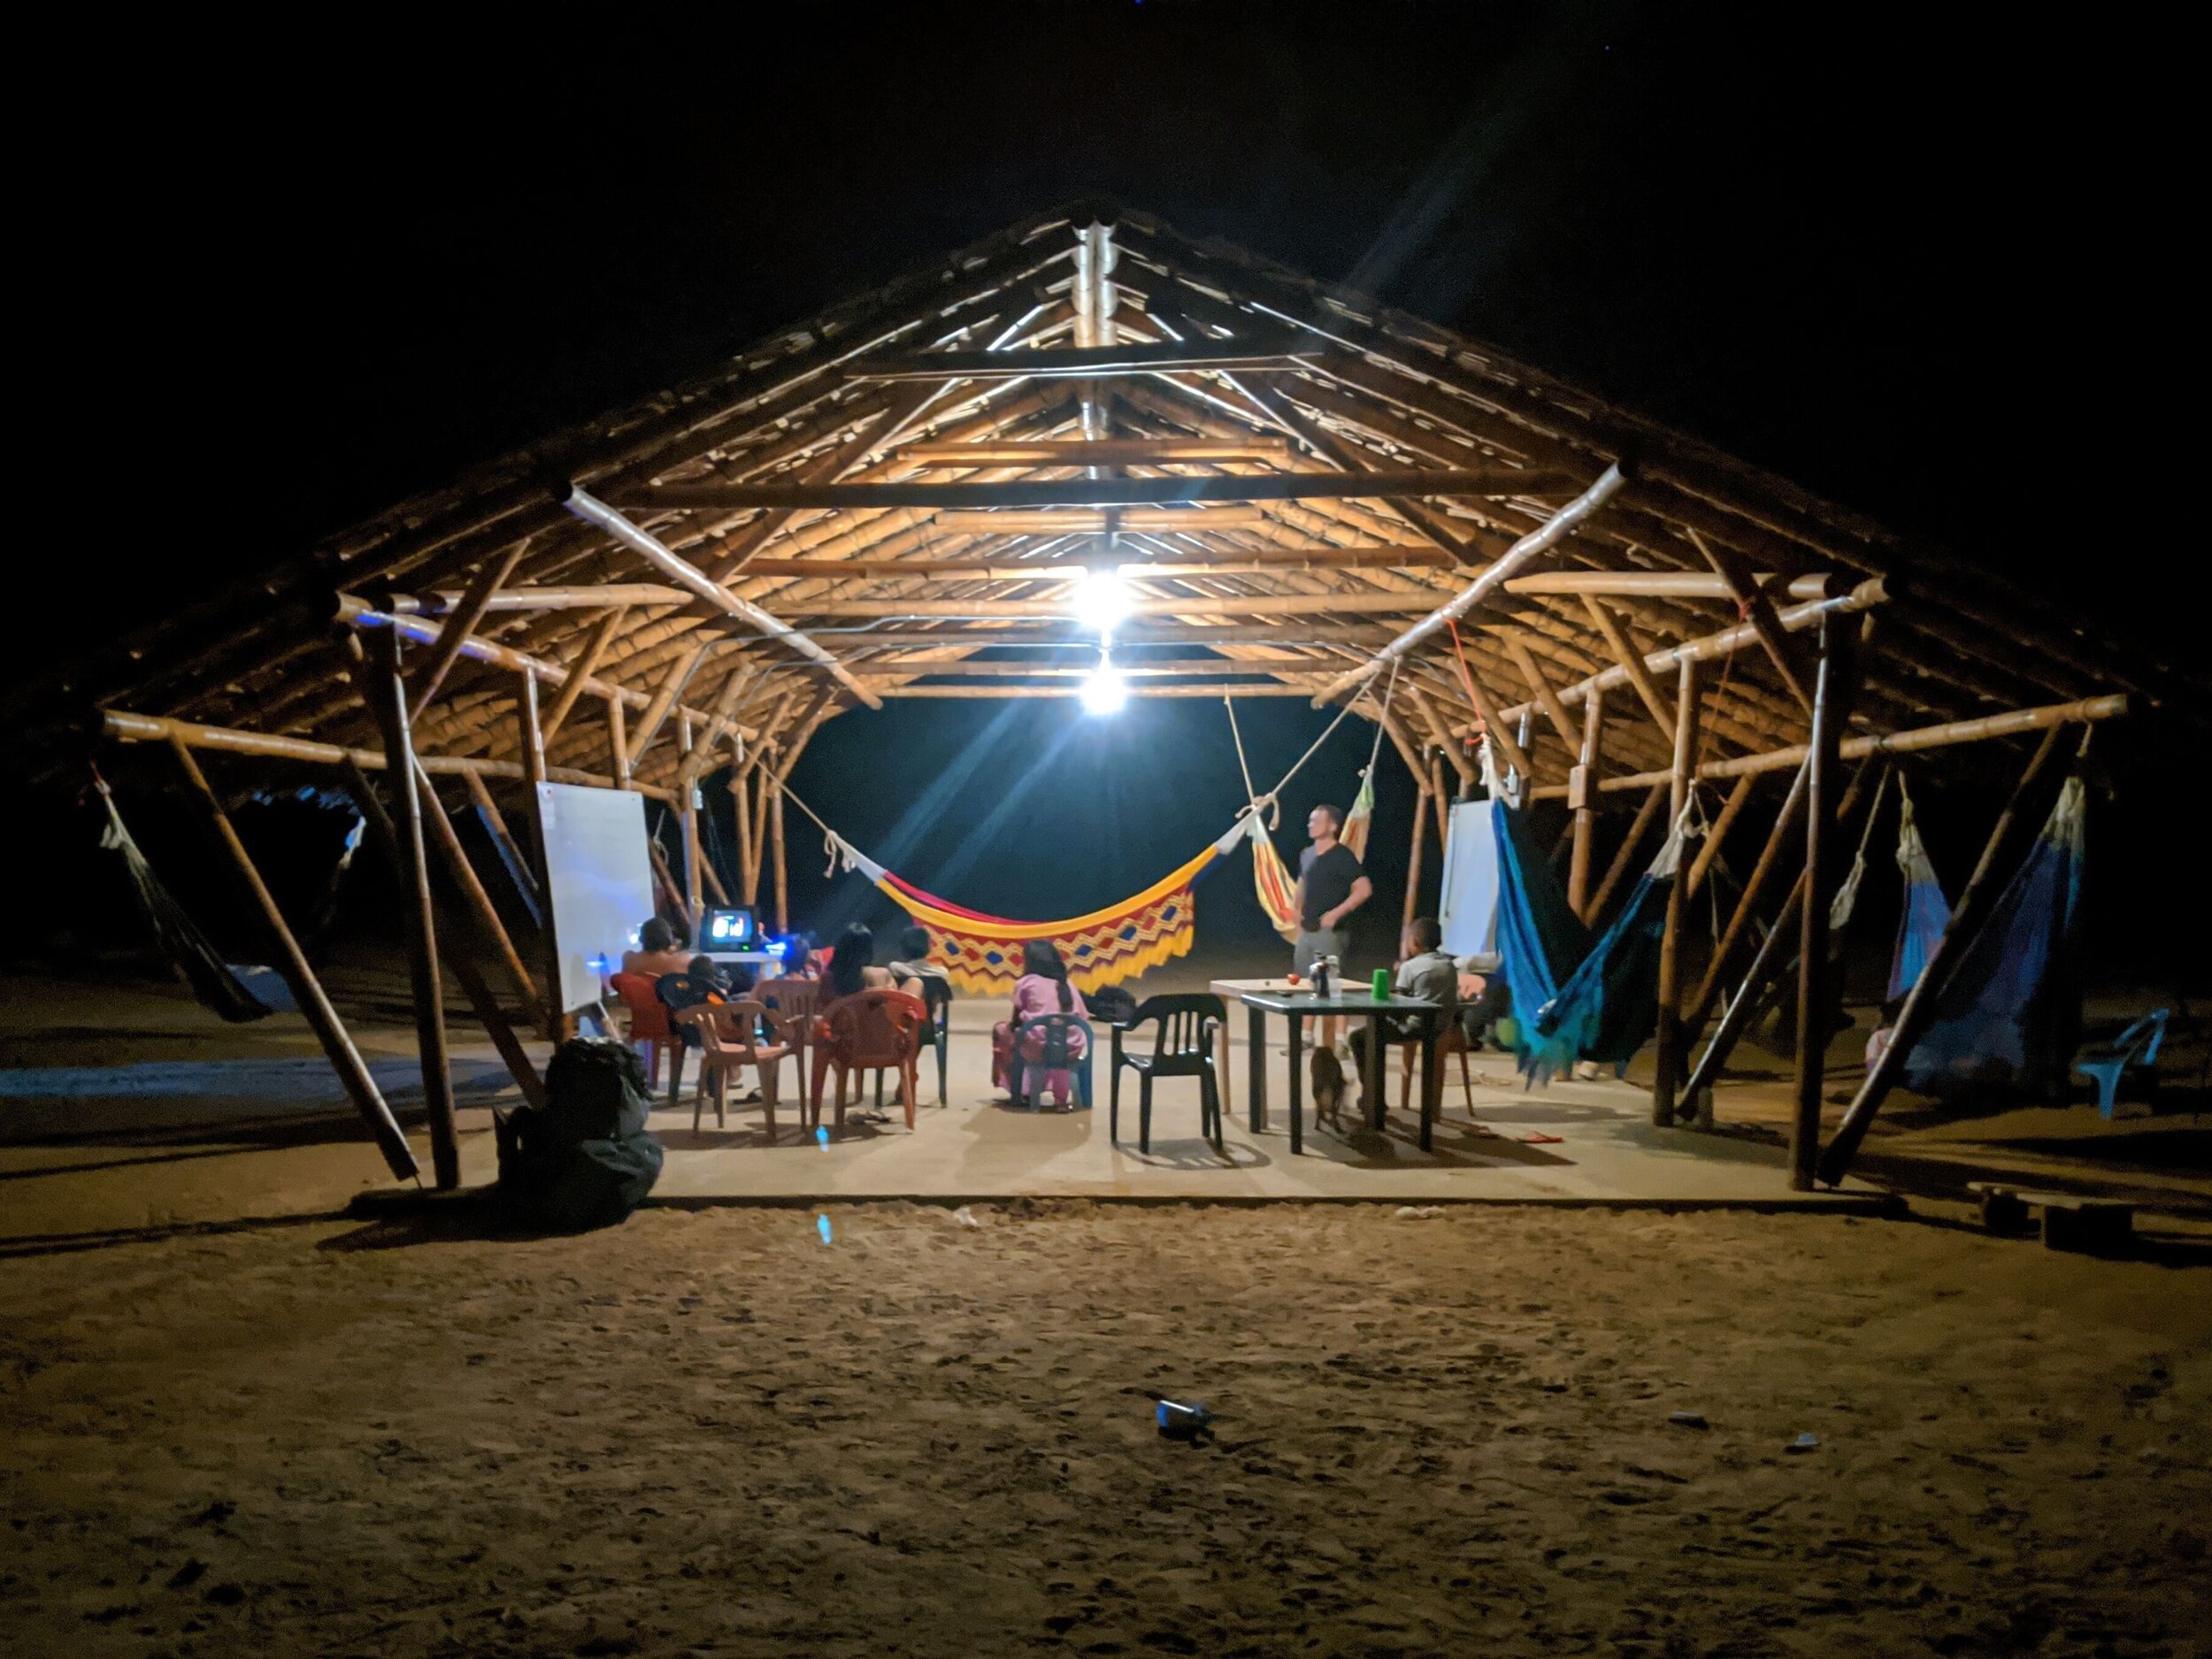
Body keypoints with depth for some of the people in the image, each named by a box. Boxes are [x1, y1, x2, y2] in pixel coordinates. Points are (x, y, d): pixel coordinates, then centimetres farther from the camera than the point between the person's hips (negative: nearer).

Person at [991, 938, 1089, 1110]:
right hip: (1072, 1048, 4)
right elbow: (1082, 1018, 14)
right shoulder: (1067, 984, 16)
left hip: (1039, 1047, -4)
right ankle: (1060, 1098, 30)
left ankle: (1017, 1092, 29)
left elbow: (1016, 1022, 8)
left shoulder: (1025, 982, 5)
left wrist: (1011, 1026, 30)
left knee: (1001, 1029, 24)